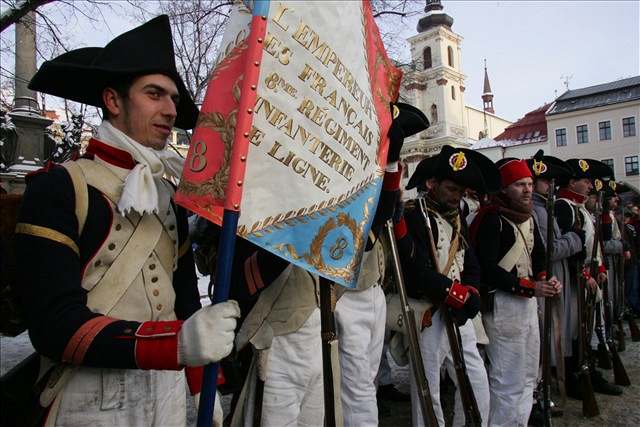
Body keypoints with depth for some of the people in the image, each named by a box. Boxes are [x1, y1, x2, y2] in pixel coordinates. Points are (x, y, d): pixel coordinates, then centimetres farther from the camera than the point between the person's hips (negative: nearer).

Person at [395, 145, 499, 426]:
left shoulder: (457, 217, 14)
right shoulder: (412, 215, -13)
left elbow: (471, 263, 11)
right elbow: (417, 270, -23)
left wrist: (470, 295, -9)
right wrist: (459, 294, -15)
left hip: (459, 313, 8)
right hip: (428, 316, -8)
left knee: (478, 384, 14)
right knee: (428, 392, 7)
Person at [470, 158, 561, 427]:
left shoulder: (528, 217, 14)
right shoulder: (492, 219, -14)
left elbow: (537, 256, 20)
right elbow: (487, 267, -20)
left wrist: (544, 280, -1)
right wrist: (530, 287, -19)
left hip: (528, 302, 9)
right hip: (503, 304, -9)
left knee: (528, 378, 19)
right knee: (509, 383, -2)